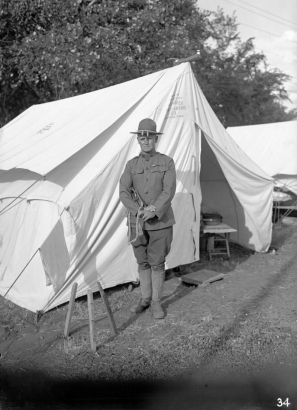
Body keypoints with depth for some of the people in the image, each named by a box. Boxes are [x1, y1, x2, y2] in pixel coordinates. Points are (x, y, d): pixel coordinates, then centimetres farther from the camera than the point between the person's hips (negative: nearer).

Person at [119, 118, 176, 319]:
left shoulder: (167, 162, -2)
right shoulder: (131, 165, 5)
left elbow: (169, 191, -13)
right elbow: (124, 192, -6)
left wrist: (154, 211, -24)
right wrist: (139, 211, -20)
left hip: (161, 222, -2)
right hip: (137, 222, 3)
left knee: (157, 263, 4)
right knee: (143, 263, 13)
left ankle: (156, 301, 18)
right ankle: (145, 298, 28)